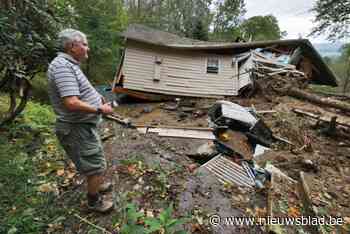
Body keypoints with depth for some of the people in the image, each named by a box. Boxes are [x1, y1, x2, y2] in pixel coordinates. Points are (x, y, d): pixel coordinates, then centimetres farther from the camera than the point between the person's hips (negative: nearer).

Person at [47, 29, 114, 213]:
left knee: (93, 161, 27)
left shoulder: (69, 64, 10)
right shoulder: (63, 66, -23)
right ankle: (94, 201, 26)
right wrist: (100, 110, -20)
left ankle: (97, 185, 49)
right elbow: (72, 103, -32)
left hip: (83, 125, 11)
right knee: (96, 166, 4)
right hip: (77, 129, -11)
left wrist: (96, 98, 9)